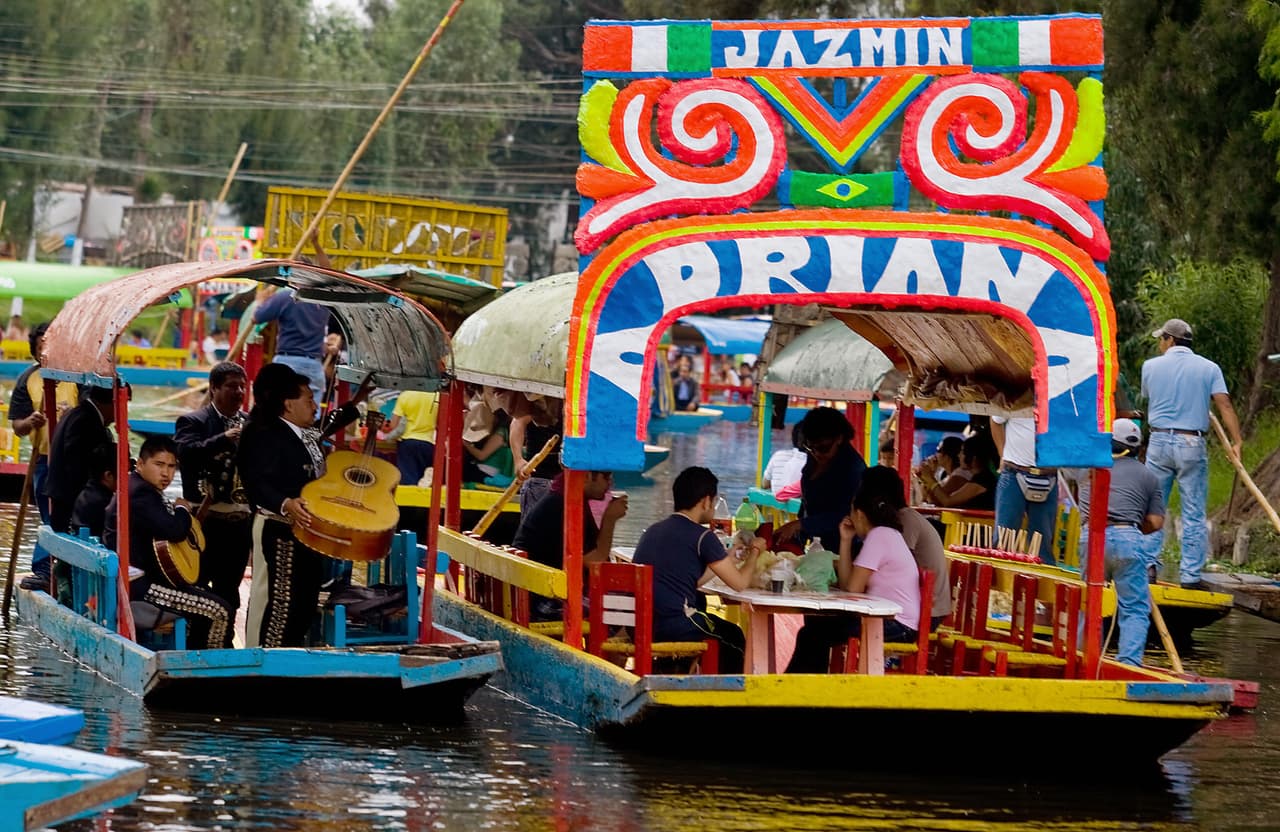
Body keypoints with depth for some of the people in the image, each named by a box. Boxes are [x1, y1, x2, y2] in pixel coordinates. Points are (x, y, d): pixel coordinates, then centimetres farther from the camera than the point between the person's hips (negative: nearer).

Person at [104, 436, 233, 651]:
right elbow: (175, 531, -28)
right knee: (219, 612, -14)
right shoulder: (141, 494, -19)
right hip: (139, 585, -12)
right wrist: (182, 510, -8)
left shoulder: (139, 488, 16)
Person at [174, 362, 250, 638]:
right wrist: (224, 439, -28)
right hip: (207, 519, -5)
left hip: (242, 519, 5)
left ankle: (224, 640, 18)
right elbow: (186, 453, -21)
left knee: (228, 588, 11)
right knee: (196, 587, -2)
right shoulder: (192, 422, -2)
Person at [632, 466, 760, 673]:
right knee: (734, 637, 20)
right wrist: (753, 554, 21)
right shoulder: (702, 536, -6)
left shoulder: (652, 531, 17)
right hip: (676, 628, -7)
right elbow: (740, 583, 1)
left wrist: (728, 556, 39)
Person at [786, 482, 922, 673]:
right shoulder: (887, 534, 18)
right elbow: (847, 584, 11)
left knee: (813, 633, -6)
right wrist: (846, 541, 8)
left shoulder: (879, 536, -13)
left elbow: (853, 588, -16)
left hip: (896, 625, -10)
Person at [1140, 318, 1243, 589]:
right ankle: (1190, 574, 1)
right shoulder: (1208, 368, 2)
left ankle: (1148, 564, 3)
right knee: (1193, 513, 3)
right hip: (1192, 444, 0)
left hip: (1159, 442, 0)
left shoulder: (1151, 366, 3)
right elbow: (1224, 405, -7)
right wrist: (1236, 442, -9)